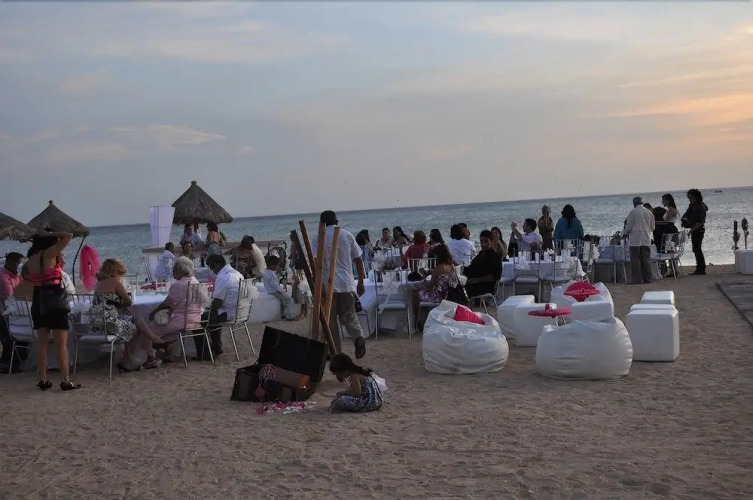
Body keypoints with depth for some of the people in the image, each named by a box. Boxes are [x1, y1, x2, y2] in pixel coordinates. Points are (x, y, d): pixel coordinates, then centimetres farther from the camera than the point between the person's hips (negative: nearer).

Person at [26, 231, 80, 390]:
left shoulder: (32, 258, 12)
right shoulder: (49, 254, -9)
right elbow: (69, 236, -10)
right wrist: (50, 235, 0)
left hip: (38, 301, 7)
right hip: (54, 300, -7)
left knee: (42, 341, 10)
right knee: (61, 342, -4)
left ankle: (43, 380, 12)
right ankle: (66, 380, -5)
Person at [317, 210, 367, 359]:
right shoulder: (347, 235, 6)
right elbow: (358, 260, 6)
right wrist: (361, 282, 13)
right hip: (347, 284, 3)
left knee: (330, 320, 8)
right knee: (349, 315, 15)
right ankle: (358, 338, -10)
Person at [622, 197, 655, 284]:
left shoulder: (633, 213, -9)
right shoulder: (649, 212, 5)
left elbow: (628, 227, -6)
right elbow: (653, 227, 12)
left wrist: (624, 234, 13)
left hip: (635, 241, -4)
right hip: (646, 240, 4)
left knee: (635, 260, -1)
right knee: (646, 260, 8)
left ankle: (636, 280, -3)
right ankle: (647, 279, 9)